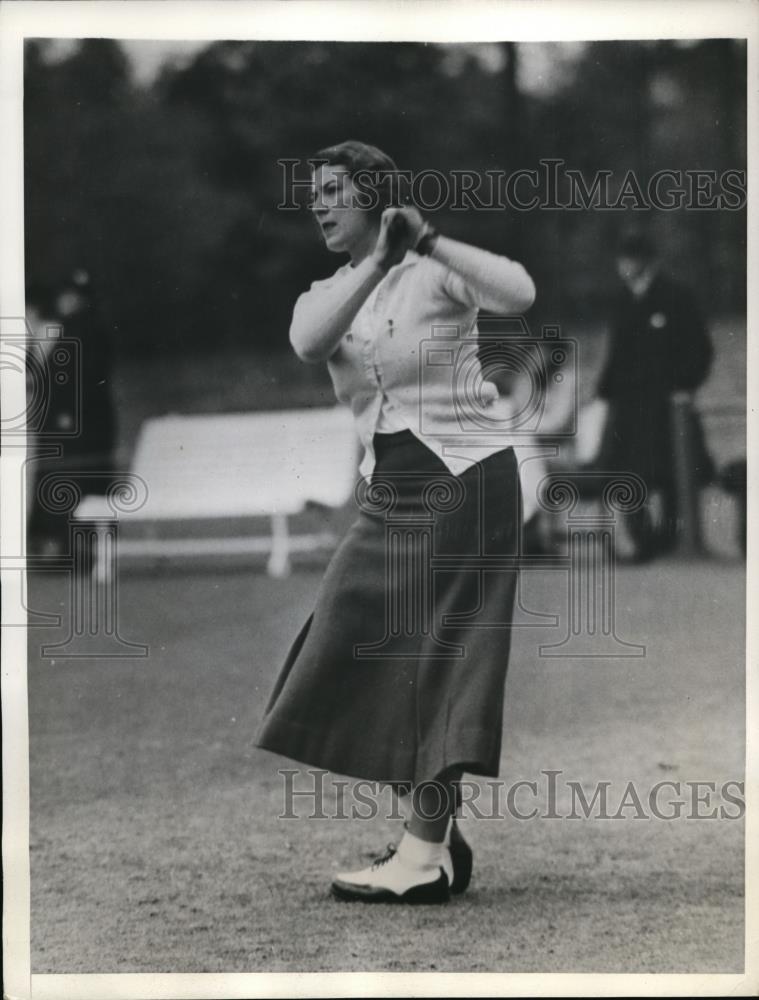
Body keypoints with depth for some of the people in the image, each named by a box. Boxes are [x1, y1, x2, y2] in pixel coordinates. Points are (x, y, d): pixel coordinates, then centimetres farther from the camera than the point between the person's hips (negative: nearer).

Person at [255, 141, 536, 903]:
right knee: (368, 659, 7)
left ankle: (426, 855, -5)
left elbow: (519, 294, -26)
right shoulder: (324, 297, 9)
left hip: (466, 477, -7)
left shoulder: (435, 273, -6)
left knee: (435, 658, -6)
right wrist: (377, 261, -21)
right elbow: (308, 345, -15)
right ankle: (434, 835, 18)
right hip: (387, 491, 7)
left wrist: (428, 241, -22)